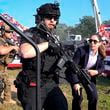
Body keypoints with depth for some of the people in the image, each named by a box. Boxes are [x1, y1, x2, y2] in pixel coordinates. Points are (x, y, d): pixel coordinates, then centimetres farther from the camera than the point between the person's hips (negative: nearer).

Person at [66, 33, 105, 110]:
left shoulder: (101, 55, -11)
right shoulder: (81, 50, -26)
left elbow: (102, 68, 2)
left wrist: (96, 72, -23)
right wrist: (75, 83, -32)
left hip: (89, 76, 4)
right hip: (76, 75, -4)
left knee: (94, 97, -4)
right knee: (78, 97, -12)